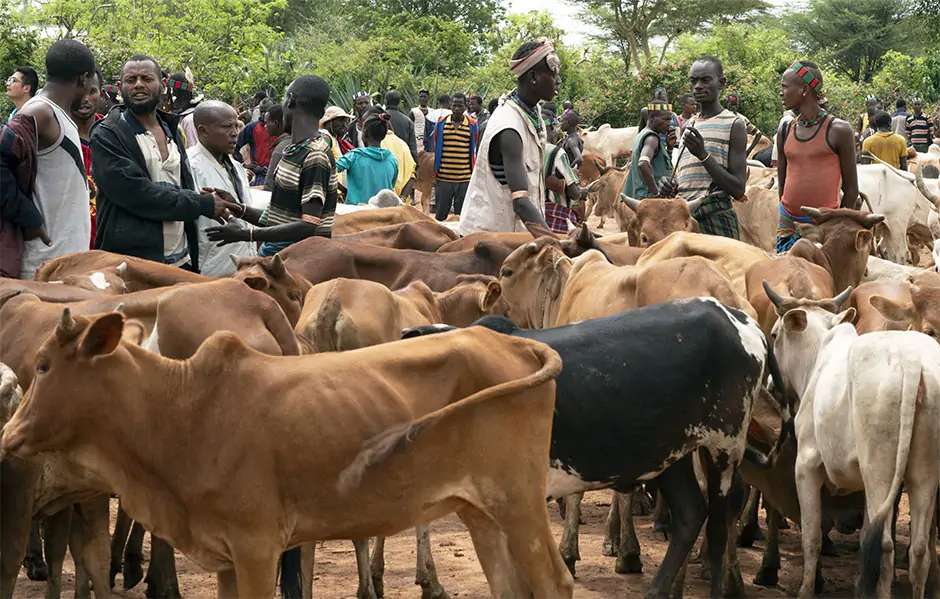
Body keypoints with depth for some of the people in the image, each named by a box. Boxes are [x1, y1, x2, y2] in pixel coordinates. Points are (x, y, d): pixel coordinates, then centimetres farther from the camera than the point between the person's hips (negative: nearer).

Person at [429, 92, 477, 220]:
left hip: (464, 180, -1)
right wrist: (434, 171, 13)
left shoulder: (472, 125, 3)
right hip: (443, 178, 1)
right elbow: (434, 147, 14)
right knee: (440, 215, 8)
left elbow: (474, 151, 11)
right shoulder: (441, 123, 5)